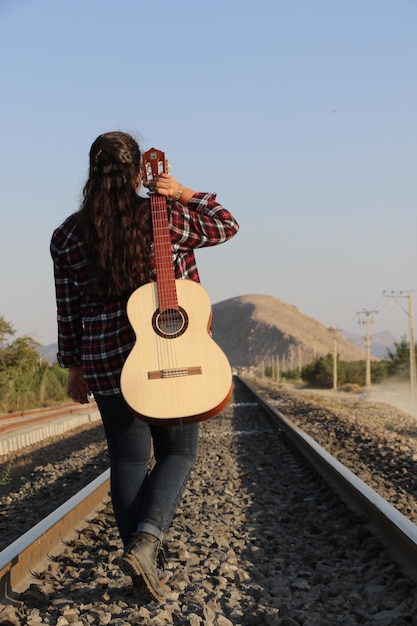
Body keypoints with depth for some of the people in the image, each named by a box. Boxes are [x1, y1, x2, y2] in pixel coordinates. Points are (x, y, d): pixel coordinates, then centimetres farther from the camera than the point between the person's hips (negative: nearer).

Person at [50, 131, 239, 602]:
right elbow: (226, 225, 9)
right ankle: (145, 542, -10)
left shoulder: (67, 237, -1)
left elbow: (69, 311, 4)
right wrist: (183, 193, 1)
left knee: (128, 462, 11)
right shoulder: (169, 218, -7)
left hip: (109, 367, 2)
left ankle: (147, 573, 16)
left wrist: (75, 367, 14)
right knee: (177, 453, 11)